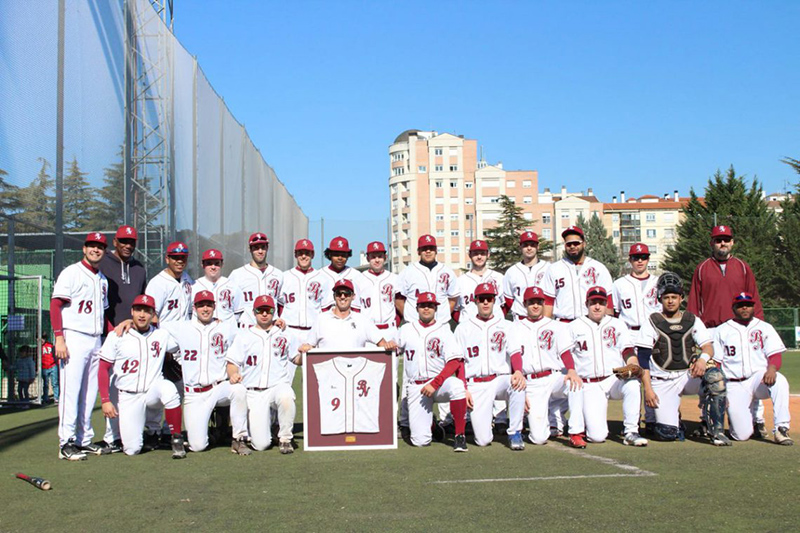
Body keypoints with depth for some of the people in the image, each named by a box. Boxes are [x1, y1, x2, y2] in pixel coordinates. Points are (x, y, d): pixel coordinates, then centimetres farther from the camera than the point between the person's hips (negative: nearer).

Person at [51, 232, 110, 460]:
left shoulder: (102, 280, 19)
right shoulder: (71, 273, -2)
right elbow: (55, 306, -9)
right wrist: (59, 338, -19)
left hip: (95, 340, 7)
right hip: (73, 337, -7)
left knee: (90, 393, 9)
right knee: (70, 390, -8)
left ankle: (84, 439, 17)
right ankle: (66, 443, -5)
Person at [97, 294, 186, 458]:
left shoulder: (162, 335, 4)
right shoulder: (116, 336, -1)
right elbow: (103, 369, 1)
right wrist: (105, 400, -6)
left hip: (153, 393, 0)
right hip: (128, 397, 0)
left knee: (168, 388, -37)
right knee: (132, 449, -10)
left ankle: (177, 439, -20)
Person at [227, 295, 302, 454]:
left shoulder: (286, 334, 14)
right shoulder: (244, 336, 14)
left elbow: (297, 360, 16)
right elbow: (232, 362, 10)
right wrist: (233, 374, -13)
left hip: (278, 386, 0)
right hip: (253, 392, 0)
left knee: (286, 397, -40)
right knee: (261, 445, -13)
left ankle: (285, 438, -14)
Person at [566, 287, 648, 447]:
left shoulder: (618, 324, 13)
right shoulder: (574, 327, 9)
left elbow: (628, 351, 6)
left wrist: (633, 366, -16)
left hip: (615, 378, 2)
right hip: (589, 385, -2)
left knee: (633, 385, -36)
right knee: (596, 436, -18)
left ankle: (631, 433, -20)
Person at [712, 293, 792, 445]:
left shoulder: (765, 328, 10)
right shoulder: (721, 330, 8)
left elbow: (775, 354, -1)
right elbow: (715, 364, 5)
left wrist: (772, 368, -26)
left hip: (759, 378, 1)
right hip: (734, 385, -1)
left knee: (779, 381, -36)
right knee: (742, 435, -14)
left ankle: (781, 428, -28)